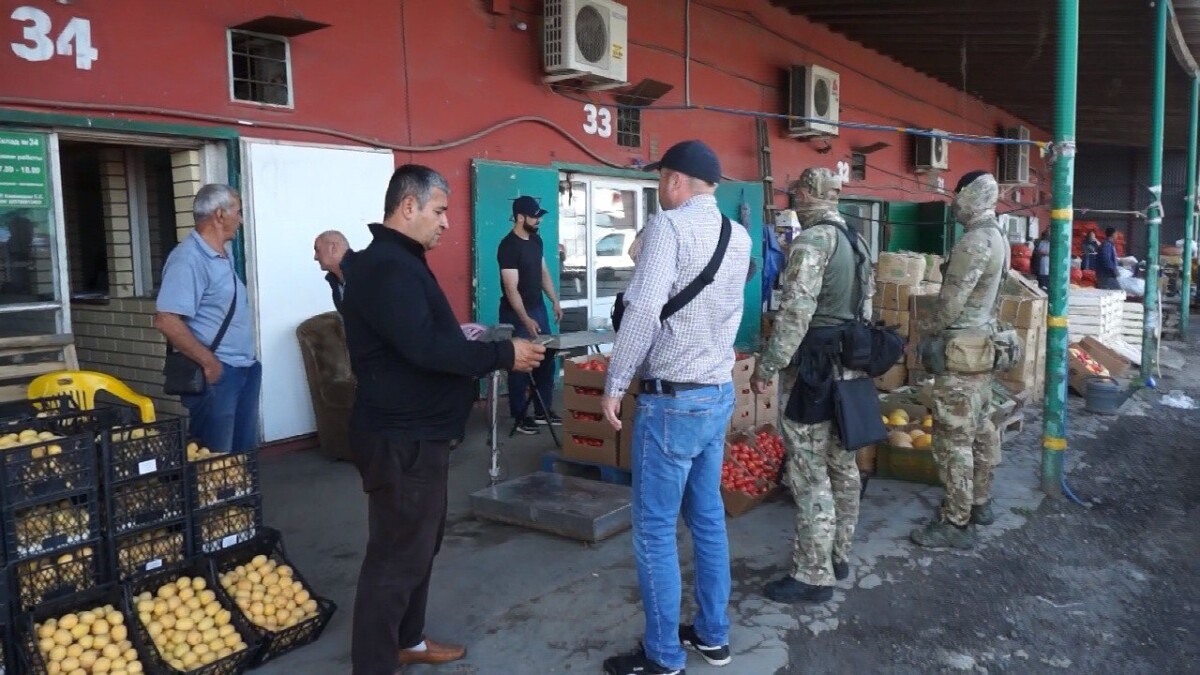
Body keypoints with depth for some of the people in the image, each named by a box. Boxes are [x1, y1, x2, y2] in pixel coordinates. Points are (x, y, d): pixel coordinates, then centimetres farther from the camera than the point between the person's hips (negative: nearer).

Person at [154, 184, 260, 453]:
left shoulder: (225, 254, 11)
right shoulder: (188, 259, -17)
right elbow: (166, 321, -25)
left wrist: (247, 360, 16)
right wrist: (209, 362, -20)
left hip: (244, 369, 9)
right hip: (216, 372, -9)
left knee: (245, 451, 15)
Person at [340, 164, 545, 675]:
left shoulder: (398, 261, 15)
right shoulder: (387, 267, -21)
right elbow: (425, 348, -30)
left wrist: (473, 344, 7)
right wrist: (502, 355, -22)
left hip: (414, 432, 11)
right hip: (400, 439, -11)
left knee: (420, 542, 21)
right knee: (396, 555, -3)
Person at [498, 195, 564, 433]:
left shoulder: (536, 240, 7)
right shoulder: (508, 246, -18)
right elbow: (511, 288, -23)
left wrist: (555, 301, 12)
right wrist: (525, 320, -28)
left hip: (538, 308, 8)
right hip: (517, 314, -8)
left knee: (546, 361, 11)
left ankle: (543, 411, 22)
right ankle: (520, 417, 12)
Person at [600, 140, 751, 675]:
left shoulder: (669, 225, -14)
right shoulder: (739, 236, 9)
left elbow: (643, 309, -24)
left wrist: (614, 384, -16)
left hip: (673, 399, -8)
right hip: (720, 393, 8)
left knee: (655, 530, 2)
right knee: (708, 518, 18)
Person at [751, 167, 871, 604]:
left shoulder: (811, 241, -15)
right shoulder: (857, 240, 13)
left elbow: (794, 313, -22)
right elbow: (867, 304, 17)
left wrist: (767, 368, -17)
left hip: (821, 368, -10)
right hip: (853, 365, 10)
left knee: (810, 475, -4)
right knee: (843, 465, 16)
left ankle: (813, 576, 2)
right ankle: (839, 555, 28)